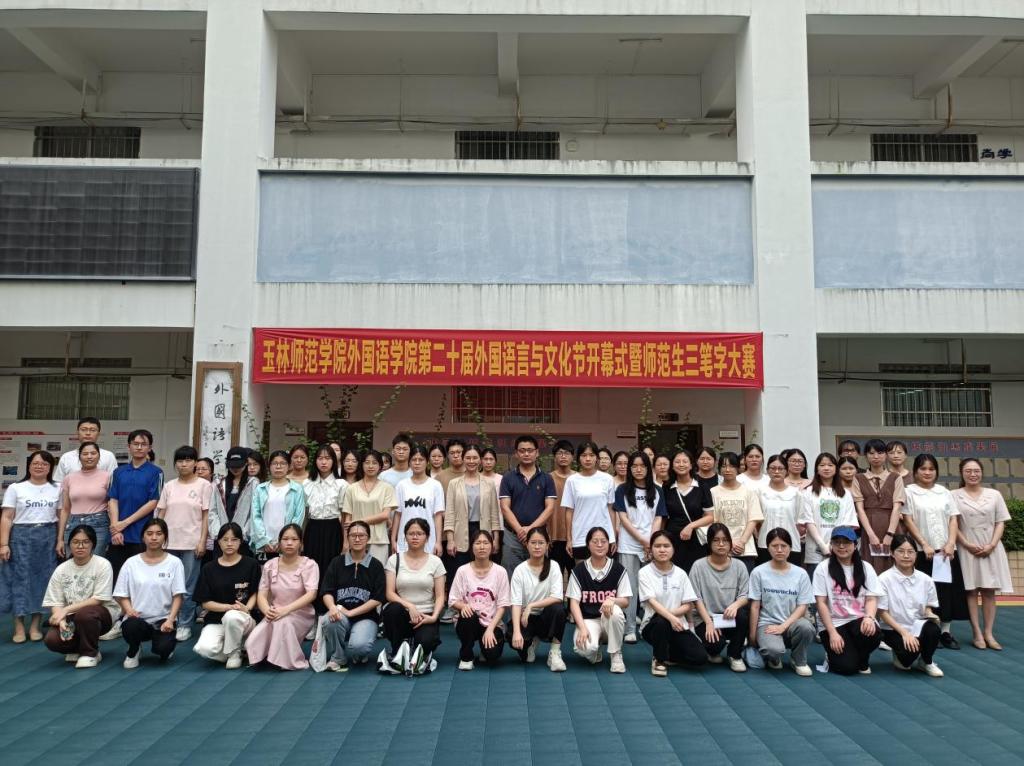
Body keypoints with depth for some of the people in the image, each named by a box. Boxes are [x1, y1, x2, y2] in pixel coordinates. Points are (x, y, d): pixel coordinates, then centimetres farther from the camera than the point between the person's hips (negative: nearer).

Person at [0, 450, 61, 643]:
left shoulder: (57, 489, 7)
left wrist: (60, 540, -2)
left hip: (48, 538, 2)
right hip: (21, 537, -2)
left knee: (42, 580, 3)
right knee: (20, 579, -1)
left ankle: (35, 626, 13)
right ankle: (19, 628, 8)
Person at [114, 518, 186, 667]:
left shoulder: (174, 562, 0)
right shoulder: (131, 563, 4)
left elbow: (178, 596, -2)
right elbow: (122, 595, 5)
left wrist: (170, 619, -16)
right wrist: (129, 610, -15)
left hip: (163, 619, -1)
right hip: (137, 618, 1)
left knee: (163, 649, -27)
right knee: (132, 626, -34)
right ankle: (133, 651, 2)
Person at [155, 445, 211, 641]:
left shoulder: (204, 485, 0)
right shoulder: (169, 486, 10)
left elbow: (206, 516, -2)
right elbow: (161, 514, 10)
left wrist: (202, 541, -8)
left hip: (191, 543, -3)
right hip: (169, 542, 3)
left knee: (188, 587, 0)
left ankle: (185, 625, 9)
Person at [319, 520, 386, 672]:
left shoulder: (375, 565, 2)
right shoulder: (337, 562, 8)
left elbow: (378, 599, -4)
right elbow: (326, 592, 1)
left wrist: (351, 612, -13)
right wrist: (332, 607, -22)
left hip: (365, 617, -1)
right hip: (340, 613, 2)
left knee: (359, 645, -31)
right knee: (332, 621, -35)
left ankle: (357, 655, 9)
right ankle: (338, 658, -6)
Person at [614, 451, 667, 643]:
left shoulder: (656, 491, 10)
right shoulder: (623, 490, 4)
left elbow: (658, 519, 7)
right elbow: (623, 518, -2)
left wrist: (652, 542, -7)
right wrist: (643, 541, -8)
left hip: (652, 546, 2)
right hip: (629, 546, -2)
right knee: (630, 588, -2)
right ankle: (630, 630, 4)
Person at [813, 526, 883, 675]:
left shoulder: (866, 568, 6)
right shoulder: (823, 568, -2)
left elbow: (871, 599, 1)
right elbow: (821, 603, -5)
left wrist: (869, 617, -22)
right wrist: (832, 633, -13)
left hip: (859, 621, 2)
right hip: (834, 623, -2)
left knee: (873, 634, -34)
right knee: (846, 666, -22)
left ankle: (862, 660, 2)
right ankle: (834, 653, 16)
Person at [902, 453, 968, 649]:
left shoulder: (945, 492, 12)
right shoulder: (909, 492, 1)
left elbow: (953, 519, 7)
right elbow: (908, 521, -5)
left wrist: (950, 543, -8)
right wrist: (924, 545, -13)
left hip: (946, 549, 4)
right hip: (922, 550, -3)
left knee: (948, 590, 3)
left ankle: (945, 631, 9)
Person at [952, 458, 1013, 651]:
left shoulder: (994, 495, 7)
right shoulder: (954, 496, 1)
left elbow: (1000, 522, 5)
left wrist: (992, 545, -8)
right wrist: (967, 544, -12)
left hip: (991, 548, 2)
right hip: (967, 548, -2)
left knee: (989, 591, 2)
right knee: (971, 591, -1)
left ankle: (989, 633, 6)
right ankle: (977, 634, 1)